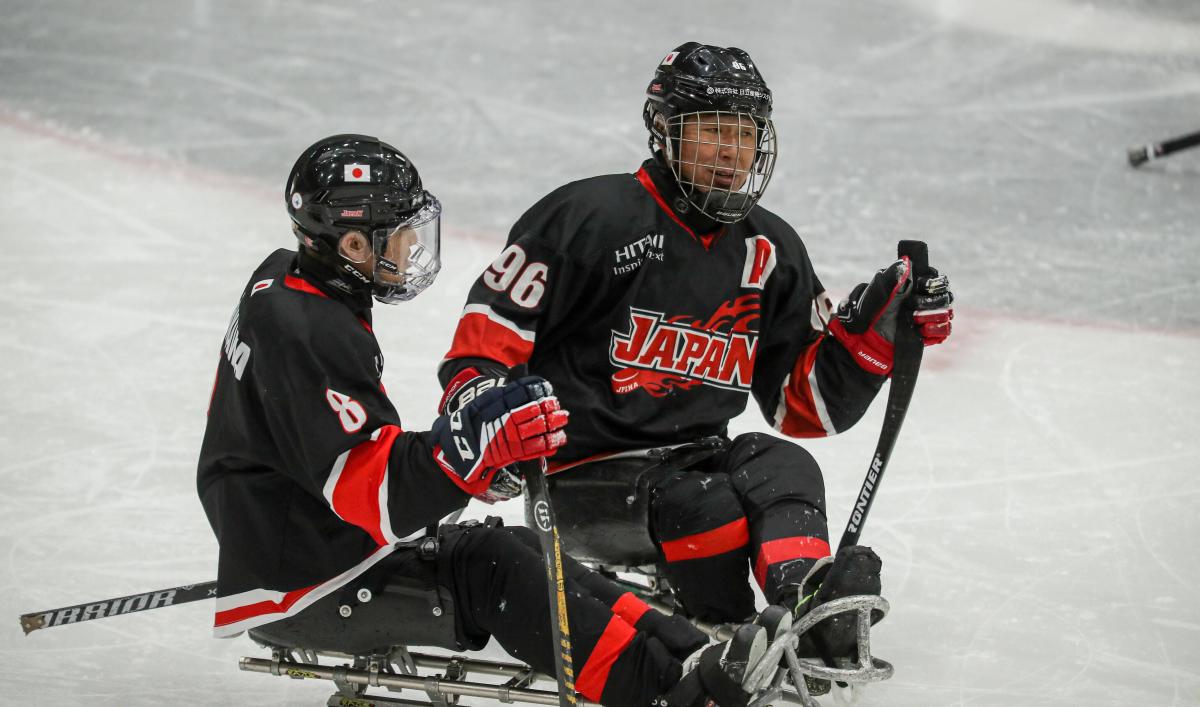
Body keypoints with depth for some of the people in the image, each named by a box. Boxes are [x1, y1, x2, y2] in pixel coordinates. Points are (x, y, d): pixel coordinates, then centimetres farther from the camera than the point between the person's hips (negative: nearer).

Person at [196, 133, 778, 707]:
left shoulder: (285, 284, 9)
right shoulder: (309, 334, -24)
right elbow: (371, 491, -32)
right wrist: (475, 441, -43)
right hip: (295, 598, -11)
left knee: (521, 552, 3)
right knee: (490, 566, -22)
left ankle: (685, 652, -7)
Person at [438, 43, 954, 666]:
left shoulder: (770, 252, 11)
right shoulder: (593, 217, -7)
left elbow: (805, 405, 13)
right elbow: (490, 329, -6)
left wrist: (872, 329, -1)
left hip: (697, 460, 4)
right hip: (585, 483, -4)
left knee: (782, 468, -28)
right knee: (705, 509, -33)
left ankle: (804, 600, -54)